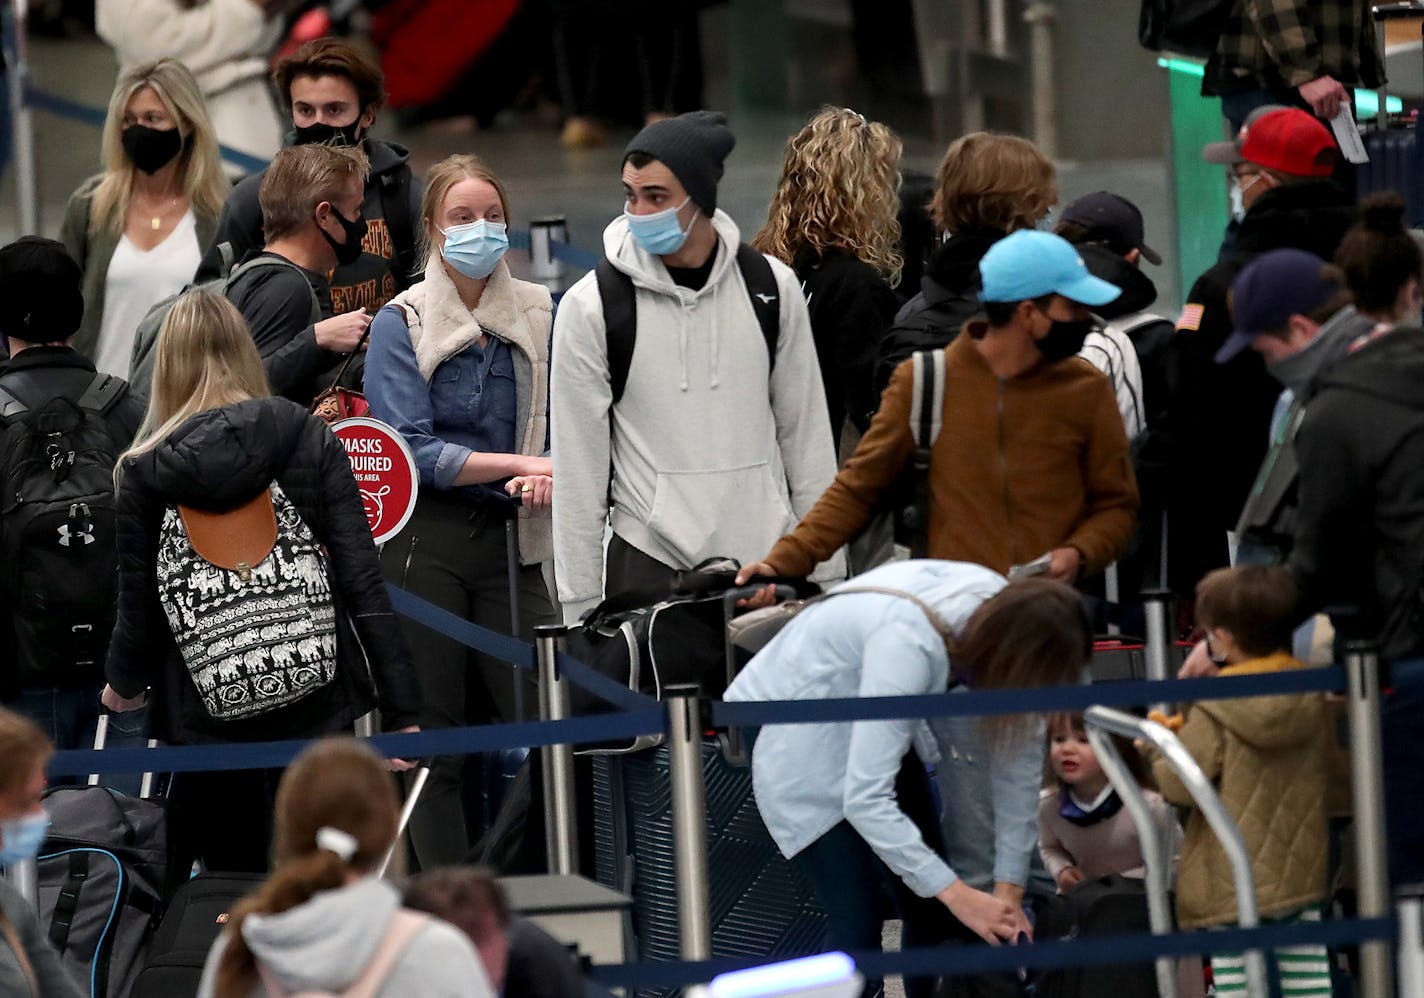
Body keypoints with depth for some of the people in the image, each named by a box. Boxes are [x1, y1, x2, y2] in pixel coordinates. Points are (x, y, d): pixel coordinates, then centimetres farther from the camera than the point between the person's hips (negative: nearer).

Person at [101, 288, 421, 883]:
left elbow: (138, 608, 2)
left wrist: (123, 684, 23)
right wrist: (400, 713, -2)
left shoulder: (144, 471, 0)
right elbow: (362, 585, -5)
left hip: (203, 718, 0)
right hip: (315, 705, 0)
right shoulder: (309, 440, 0)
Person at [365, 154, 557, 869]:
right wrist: (517, 464, -14)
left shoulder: (538, 316, 9)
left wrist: (550, 476, -13)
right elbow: (410, 449, -9)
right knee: (431, 739, 0)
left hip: (511, 539, 2)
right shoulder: (402, 324, 0)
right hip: (425, 542, -2)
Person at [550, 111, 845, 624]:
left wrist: (826, 573, 9)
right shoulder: (590, 307, -2)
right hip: (650, 564, -2)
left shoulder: (770, 287, 5)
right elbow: (578, 469, 0)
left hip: (764, 560, 2)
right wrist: (581, 608, -2)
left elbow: (805, 433, 11)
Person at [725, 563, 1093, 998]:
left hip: (872, 723, 7)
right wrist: (957, 895, -39)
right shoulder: (911, 641, -39)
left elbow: (1020, 765, -9)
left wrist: (1009, 892, -12)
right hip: (795, 729, -7)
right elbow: (865, 798, -40)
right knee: (858, 921, -16)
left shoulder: (1009, 618, -18)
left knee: (930, 909, 2)